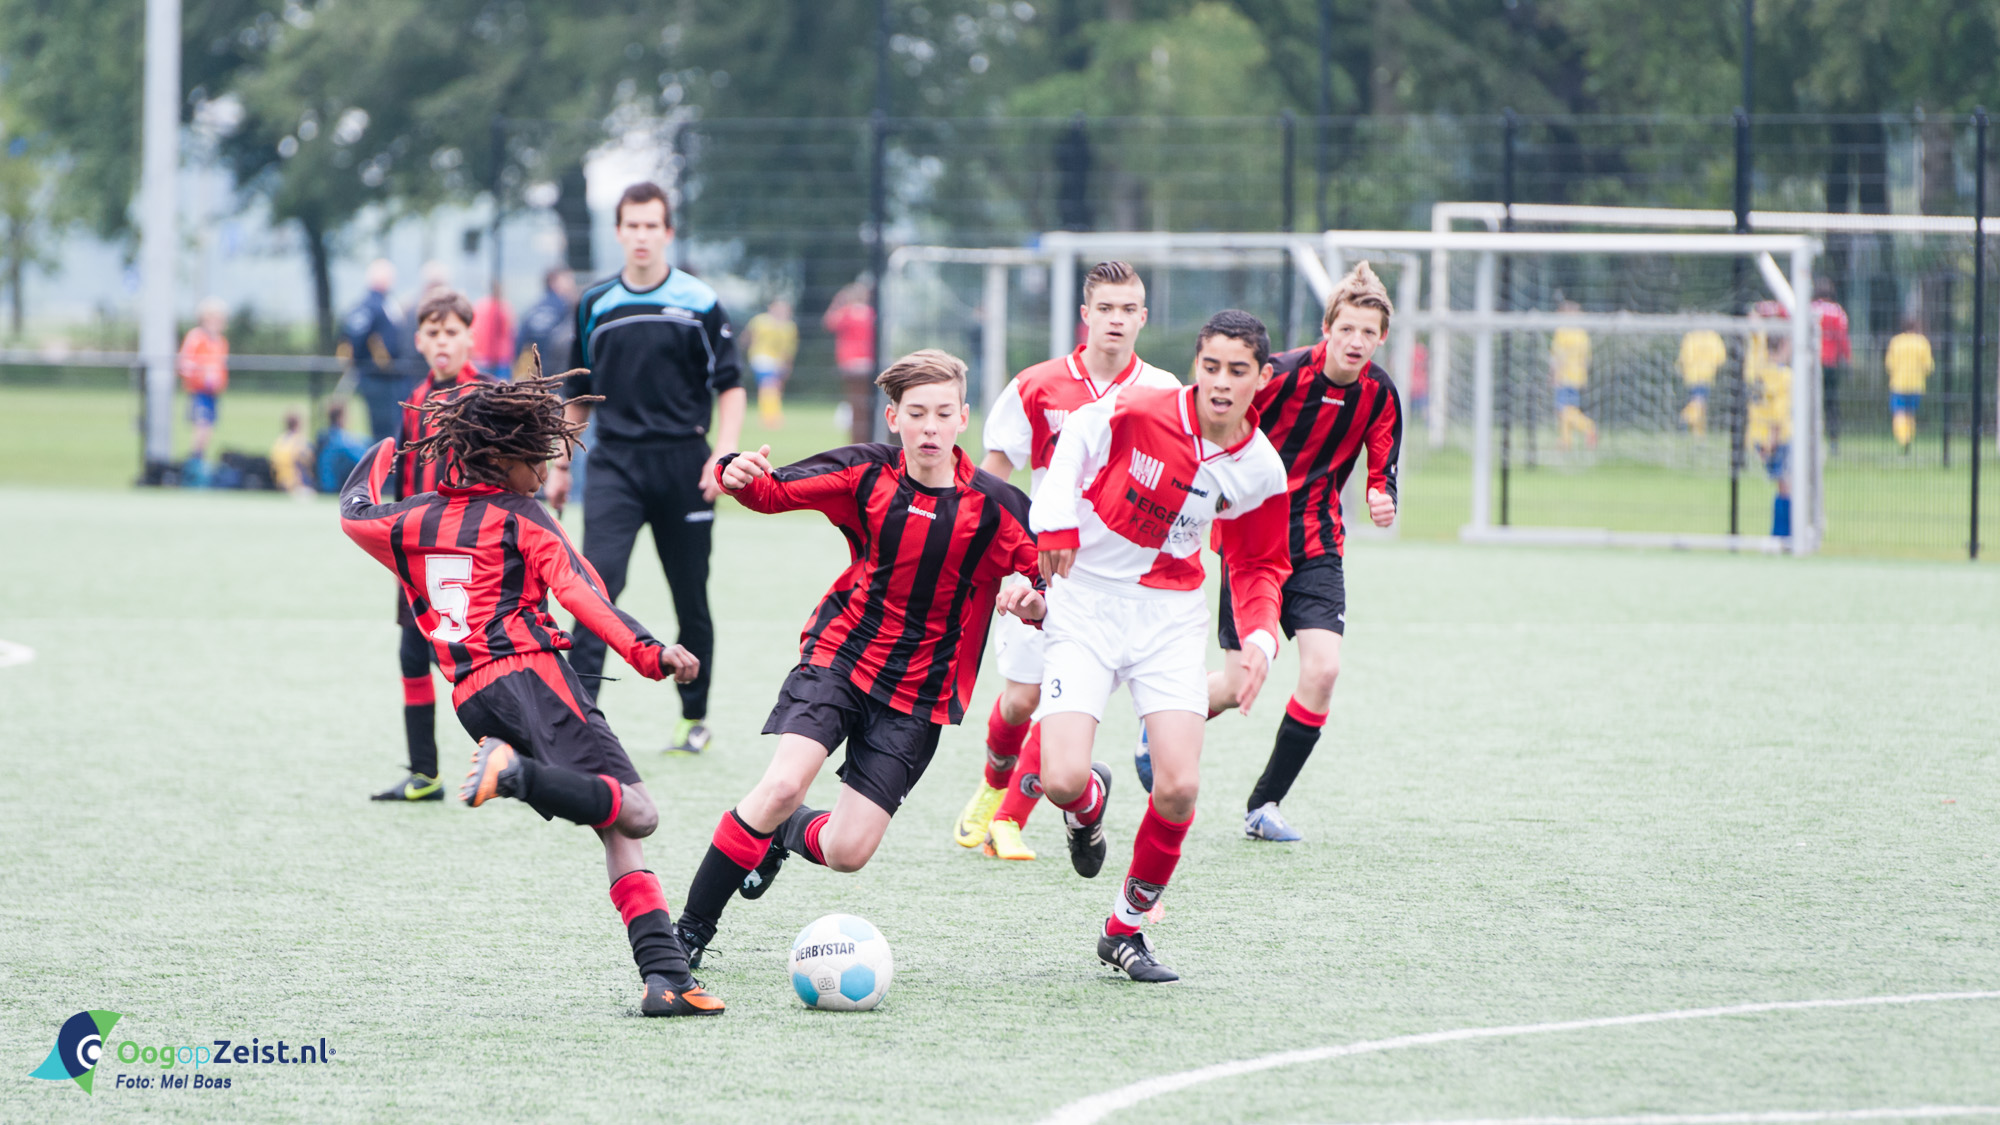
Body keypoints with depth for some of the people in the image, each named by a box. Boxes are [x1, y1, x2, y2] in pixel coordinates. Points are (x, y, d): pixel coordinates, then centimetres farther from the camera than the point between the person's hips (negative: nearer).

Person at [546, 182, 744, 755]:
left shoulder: (700, 304, 0)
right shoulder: (595, 305, 7)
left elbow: (730, 387, 3)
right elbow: (578, 394, 17)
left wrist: (722, 456, -9)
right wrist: (561, 466, 17)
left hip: (682, 462, -1)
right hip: (615, 464, 1)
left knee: (691, 597, 7)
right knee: (598, 580, -16)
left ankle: (694, 716, 23)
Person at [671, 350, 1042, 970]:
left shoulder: (995, 506, -9)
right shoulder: (866, 474, -6)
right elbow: (775, 492, -9)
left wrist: (1037, 603, -29)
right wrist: (741, 476, -32)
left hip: (919, 693, 0)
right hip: (838, 657, 0)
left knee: (848, 851, -6)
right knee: (783, 785, -23)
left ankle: (792, 834, 33)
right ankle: (690, 932, -9)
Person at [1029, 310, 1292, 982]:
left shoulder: (1260, 472, -6)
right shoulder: (1139, 412, -17)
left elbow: (1257, 566, 11)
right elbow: (1078, 434, 5)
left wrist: (1260, 636, -6)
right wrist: (1057, 517, -4)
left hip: (1170, 617, 2)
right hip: (1086, 605, -2)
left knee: (1179, 788, -13)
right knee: (1062, 780, -18)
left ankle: (1126, 927, 11)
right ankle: (1090, 803, 23)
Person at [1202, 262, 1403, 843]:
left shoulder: (1379, 394, -3)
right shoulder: (1283, 373, -17)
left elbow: (1383, 472, 2)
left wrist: (1383, 502, -19)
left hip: (1316, 544, 4)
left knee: (1323, 667, -15)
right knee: (1239, 683, -5)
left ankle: (1263, 805, -1)